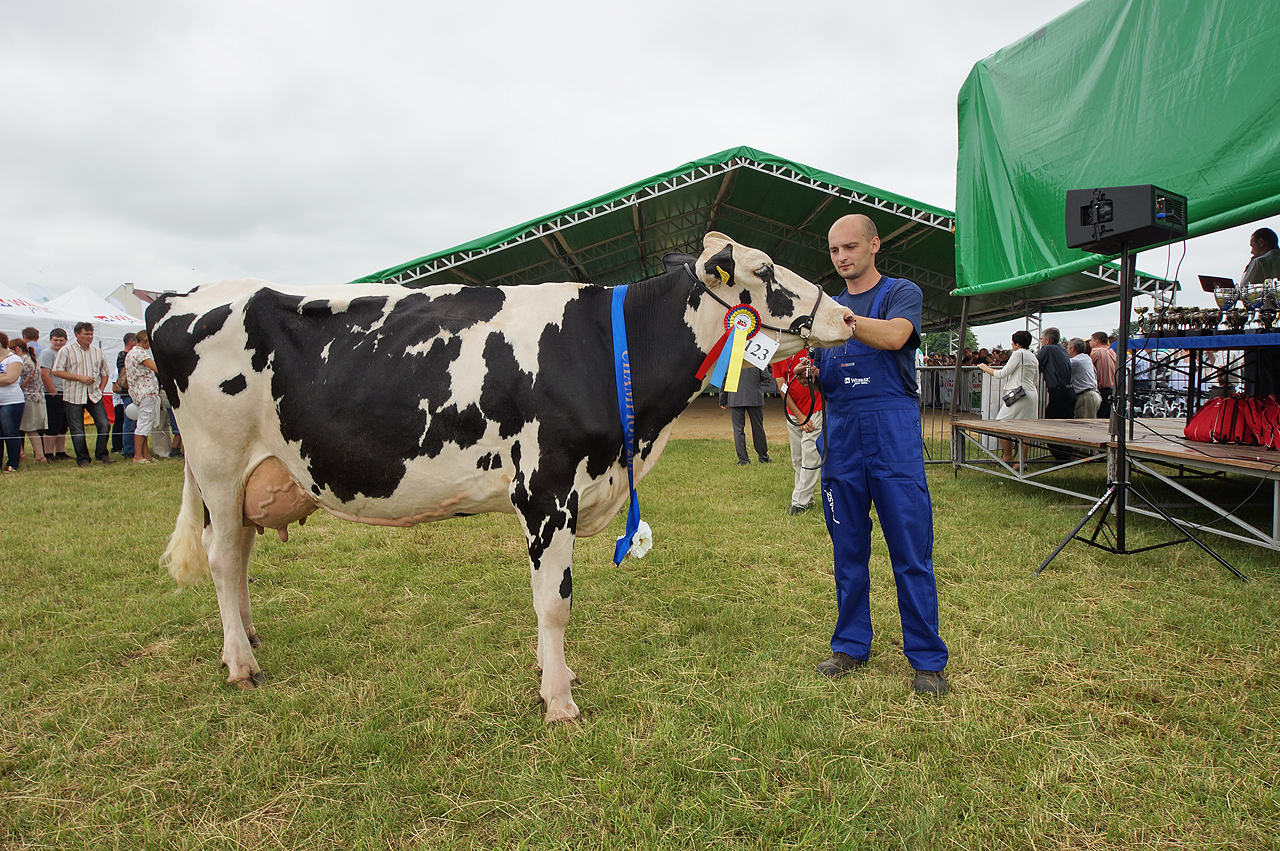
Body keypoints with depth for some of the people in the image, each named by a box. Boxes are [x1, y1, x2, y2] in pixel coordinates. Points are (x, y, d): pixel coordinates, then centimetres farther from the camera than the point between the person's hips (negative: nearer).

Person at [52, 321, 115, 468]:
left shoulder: (98, 352, 12)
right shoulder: (66, 351, -1)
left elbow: (105, 373, 19)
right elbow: (57, 371, -6)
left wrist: (101, 389, 6)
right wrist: (80, 377, -13)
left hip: (94, 395, 3)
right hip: (73, 396, -3)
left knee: (104, 424, -4)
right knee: (77, 430, 2)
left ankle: (101, 454, 11)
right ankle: (82, 458, 12)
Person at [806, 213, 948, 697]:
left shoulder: (902, 293, 5)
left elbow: (894, 336, -18)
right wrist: (807, 372, -4)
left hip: (893, 434, -4)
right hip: (841, 435, 5)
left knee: (911, 552, -2)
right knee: (848, 550, 10)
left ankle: (927, 659, 10)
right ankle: (851, 646, 22)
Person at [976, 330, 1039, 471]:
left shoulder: (1018, 353, -7)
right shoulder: (1034, 357, 18)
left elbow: (1002, 374, -9)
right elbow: (1036, 381, 25)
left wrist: (985, 368, 3)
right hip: (1032, 394, 9)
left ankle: (1008, 457, 1)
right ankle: (1021, 461, 4)